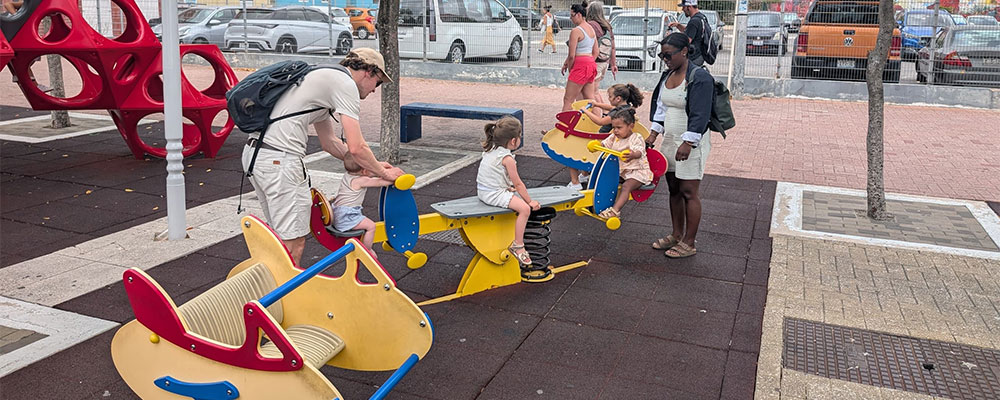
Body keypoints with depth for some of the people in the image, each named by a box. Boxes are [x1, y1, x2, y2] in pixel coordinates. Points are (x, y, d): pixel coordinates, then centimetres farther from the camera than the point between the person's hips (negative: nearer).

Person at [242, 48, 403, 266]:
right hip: (280, 159, -10)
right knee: (293, 241, -2)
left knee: (281, 235, 20)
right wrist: (383, 173, 5)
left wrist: (373, 165, 28)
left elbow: (329, 142, 29)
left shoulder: (324, 78, 25)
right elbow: (356, 147, -11)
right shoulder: (346, 84, -4)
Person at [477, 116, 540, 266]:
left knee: (513, 195, 30)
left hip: (482, 190, 10)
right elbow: (518, 183, -13)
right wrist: (530, 201, -4)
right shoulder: (507, 158, -16)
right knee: (524, 208, -19)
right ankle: (517, 245, -15)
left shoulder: (490, 150, 10)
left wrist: (509, 188, 27)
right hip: (494, 194, -10)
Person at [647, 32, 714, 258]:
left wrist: (688, 143, -23)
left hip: (691, 142, -8)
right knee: (674, 189, 13)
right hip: (670, 139, 8)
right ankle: (677, 236, 26)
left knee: (688, 191, -4)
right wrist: (654, 133, 10)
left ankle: (688, 244, 4)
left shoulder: (699, 77, -14)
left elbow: (700, 115, -19)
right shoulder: (667, 75, 11)